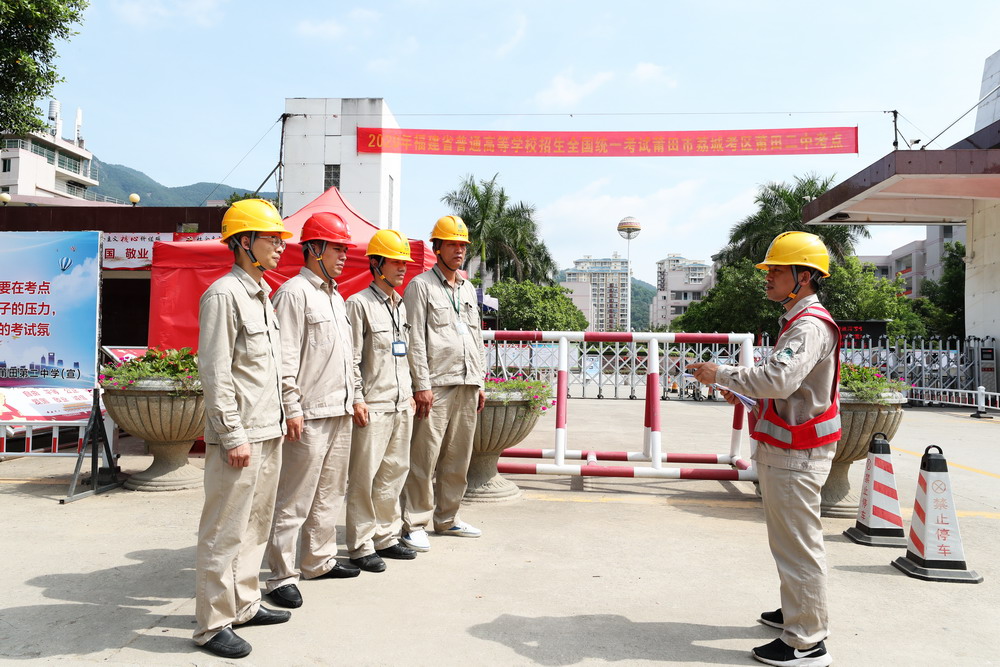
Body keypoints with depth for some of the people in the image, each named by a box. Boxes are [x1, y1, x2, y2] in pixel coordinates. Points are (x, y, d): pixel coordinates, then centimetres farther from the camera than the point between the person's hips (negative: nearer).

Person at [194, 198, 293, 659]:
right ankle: (212, 624, 10)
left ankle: (243, 604, 30)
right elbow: (215, 373, -17)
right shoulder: (224, 294, -12)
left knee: (255, 525, 17)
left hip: (268, 432, 9)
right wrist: (233, 437, -18)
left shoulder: (262, 293, 16)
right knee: (225, 531, -1)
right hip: (240, 435, -9)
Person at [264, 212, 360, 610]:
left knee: (330, 494, 17)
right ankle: (282, 577, 6)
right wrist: (292, 408, -18)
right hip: (309, 415, -9)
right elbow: (285, 357, -15)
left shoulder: (336, 297, 18)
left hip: (339, 412, 9)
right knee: (294, 501, -4)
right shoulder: (294, 292, -10)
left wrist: (353, 398, 20)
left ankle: (319, 561, 30)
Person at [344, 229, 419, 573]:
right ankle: (361, 546, 8)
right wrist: (356, 399, -15)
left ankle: (386, 537, 25)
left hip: (402, 405, 8)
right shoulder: (359, 303, -7)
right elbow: (351, 357, -11)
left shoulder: (402, 306, 17)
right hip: (373, 405, -8)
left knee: (395, 472, 13)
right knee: (364, 477, -2)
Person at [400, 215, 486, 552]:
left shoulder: (468, 289, 20)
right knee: (425, 458, -6)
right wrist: (422, 384, -14)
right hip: (436, 385, -7)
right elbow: (415, 340, -8)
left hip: (467, 385, 7)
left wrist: (480, 383, 17)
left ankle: (447, 518, 23)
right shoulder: (420, 286, -1)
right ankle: (414, 524, 3)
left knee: (458, 458, 11)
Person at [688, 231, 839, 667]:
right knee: (788, 541, 22)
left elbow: (778, 380, -33)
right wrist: (746, 395, 12)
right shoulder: (798, 321, 16)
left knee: (798, 545, -2)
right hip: (780, 450, 11)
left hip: (795, 456, -11)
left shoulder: (810, 326, -19)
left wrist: (721, 374, -22)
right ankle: (798, 614, 38)